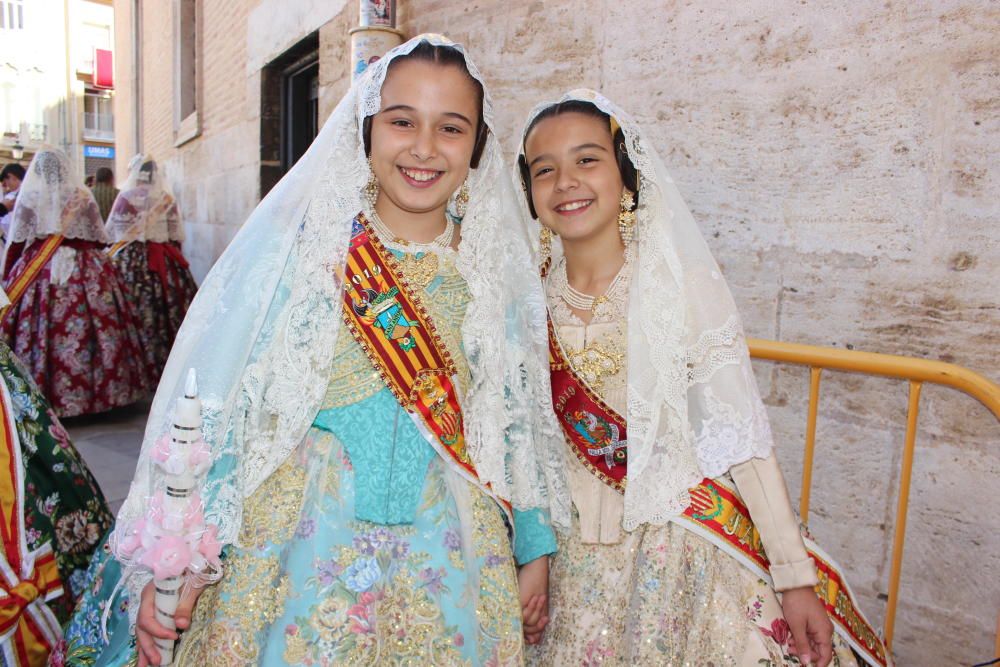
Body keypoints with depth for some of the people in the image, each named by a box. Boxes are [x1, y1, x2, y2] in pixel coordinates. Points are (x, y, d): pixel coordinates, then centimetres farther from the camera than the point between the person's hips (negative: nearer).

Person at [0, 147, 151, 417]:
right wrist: (99, 263, 21)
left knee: (36, 332, 2)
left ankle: (43, 394, 2)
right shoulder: (83, 196, 4)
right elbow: (99, 237, 7)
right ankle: (98, 389, 8)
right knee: (87, 329, 3)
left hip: (38, 272, -1)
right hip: (86, 271, 1)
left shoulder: (28, 198, 2)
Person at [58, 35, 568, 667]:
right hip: (298, 545, -2)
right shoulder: (292, 246, -8)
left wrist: (536, 550, 8)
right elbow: (215, 406, -7)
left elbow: (520, 421, 6)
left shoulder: (498, 273, 0)